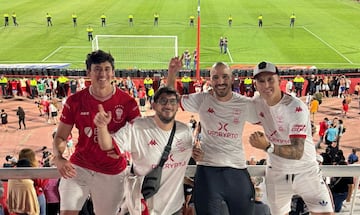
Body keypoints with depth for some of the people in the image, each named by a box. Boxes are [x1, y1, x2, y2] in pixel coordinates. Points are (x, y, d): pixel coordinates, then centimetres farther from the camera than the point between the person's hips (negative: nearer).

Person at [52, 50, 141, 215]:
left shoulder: (127, 102, -8)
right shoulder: (75, 101, -6)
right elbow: (60, 137, -1)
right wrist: (58, 158, -21)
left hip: (112, 172, 0)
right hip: (78, 167, 0)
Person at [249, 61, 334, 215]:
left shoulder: (296, 107, -23)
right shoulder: (257, 103, -5)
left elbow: (298, 152, -33)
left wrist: (268, 147, -43)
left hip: (306, 172, -4)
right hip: (276, 174, 5)